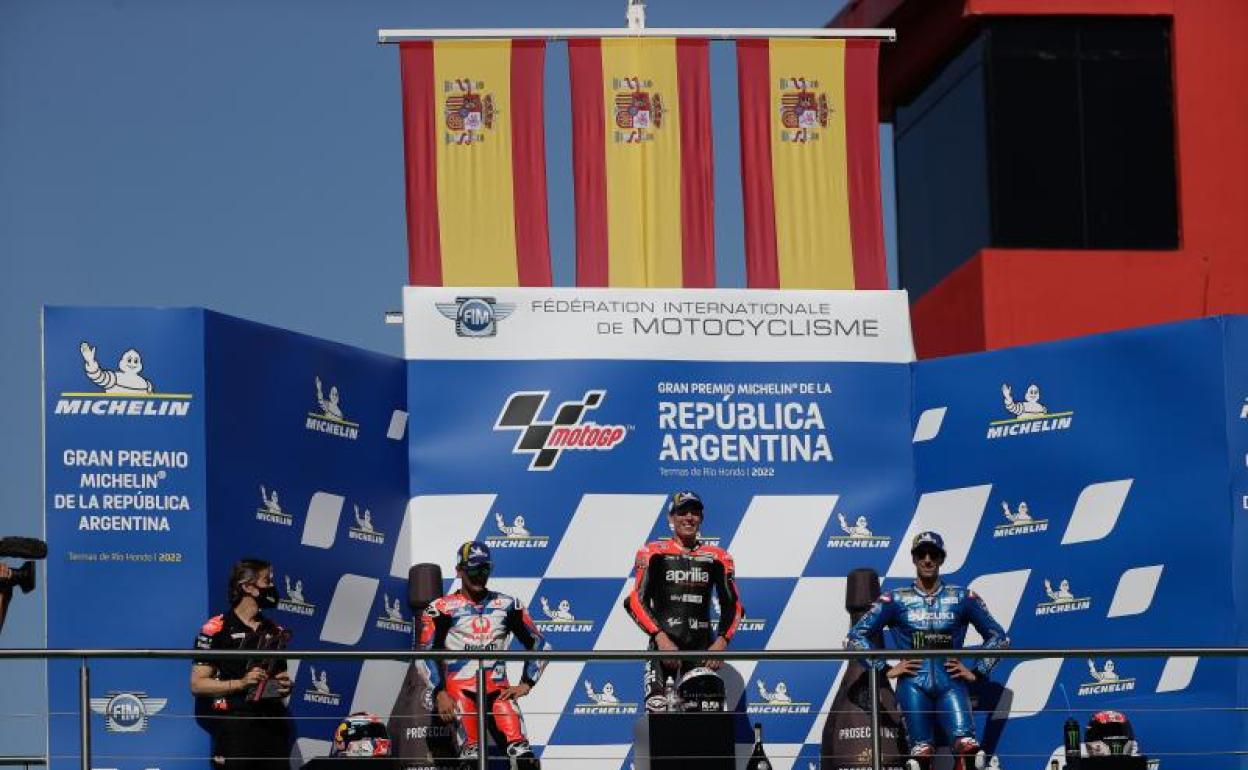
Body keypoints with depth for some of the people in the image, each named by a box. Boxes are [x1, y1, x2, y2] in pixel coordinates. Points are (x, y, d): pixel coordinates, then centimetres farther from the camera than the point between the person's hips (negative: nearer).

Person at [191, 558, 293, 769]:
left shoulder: (275, 632, 18)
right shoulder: (216, 630, -5)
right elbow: (197, 684, -8)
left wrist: (285, 686, 6)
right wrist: (241, 683, -19)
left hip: (273, 726, 6)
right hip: (235, 726, -6)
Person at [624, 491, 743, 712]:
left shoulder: (717, 558, 11)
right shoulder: (654, 553, 3)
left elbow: (733, 606, 13)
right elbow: (636, 601, -4)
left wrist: (721, 642, -4)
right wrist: (660, 638, -16)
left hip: (702, 649, 3)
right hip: (664, 644, -3)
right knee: (657, 711, -20)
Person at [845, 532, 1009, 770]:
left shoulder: (962, 598, 13)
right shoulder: (896, 600, 10)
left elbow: (999, 637, 18)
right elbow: (856, 637, 9)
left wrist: (977, 672, 7)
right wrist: (886, 669, 0)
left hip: (950, 682, 0)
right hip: (913, 683, 0)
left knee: (968, 748, -20)